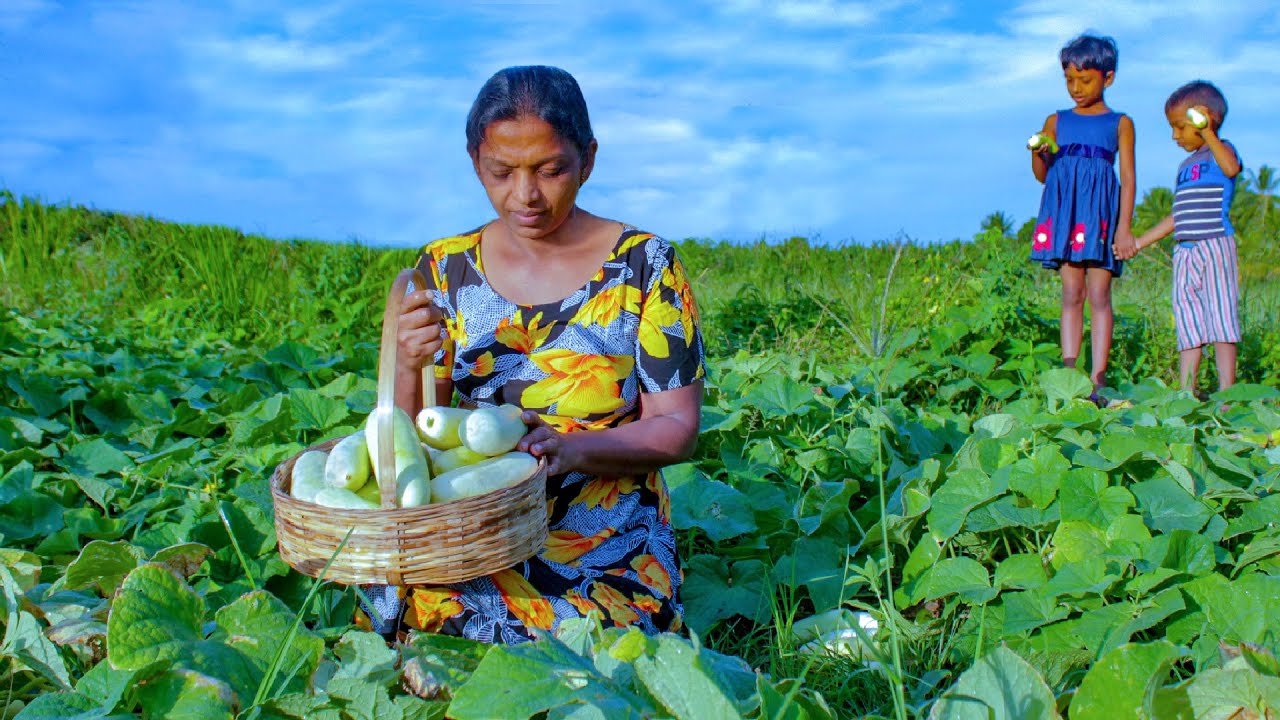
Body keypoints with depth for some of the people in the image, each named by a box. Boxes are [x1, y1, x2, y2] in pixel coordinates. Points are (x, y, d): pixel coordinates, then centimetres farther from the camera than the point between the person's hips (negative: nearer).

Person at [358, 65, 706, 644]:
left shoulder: (644, 265, -4)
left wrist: (574, 449, -23)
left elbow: (676, 427, -4)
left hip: (608, 556, -2)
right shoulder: (444, 269, 4)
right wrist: (406, 367, -18)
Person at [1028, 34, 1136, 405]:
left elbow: (1128, 179, 3)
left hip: (1101, 213, -2)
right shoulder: (1056, 121, 12)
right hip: (1064, 211, 2)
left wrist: (1124, 227, -6)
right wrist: (1037, 154, -9)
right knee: (1071, 294, 2)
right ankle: (1068, 372, 3)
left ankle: (1097, 378, -4)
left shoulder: (1120, 124, 6)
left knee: (1099, 295, -4)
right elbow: (1042, 176, 13)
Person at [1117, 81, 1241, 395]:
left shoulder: (1220, 151, -1)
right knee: (1187, 321, 6)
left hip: (1215, 247, -8)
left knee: (1220, 315, -7)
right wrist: (1138, 243, 23)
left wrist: (1208, 134, -30)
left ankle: (1227, 391, -4)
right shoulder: (1186, 165, 21)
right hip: (1184, 251, 8)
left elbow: (1231, 168, -28)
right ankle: (1187, 391, 9)